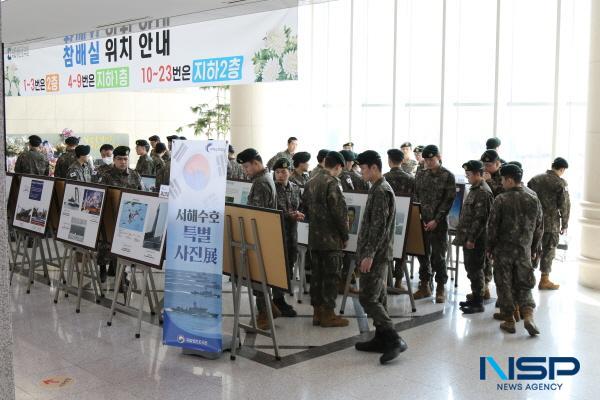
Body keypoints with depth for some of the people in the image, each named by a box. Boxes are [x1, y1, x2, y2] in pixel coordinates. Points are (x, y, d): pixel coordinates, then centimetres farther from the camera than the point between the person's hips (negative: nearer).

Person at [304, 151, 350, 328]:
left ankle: (317, 312, 17)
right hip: (331, 239, -8)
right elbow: (339, 212, -17)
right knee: (331, 276, 0)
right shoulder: (332, 183, -15)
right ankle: (328, 314, 4)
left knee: (317, 274, 12)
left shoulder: (310, 182, 11)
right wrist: (345, 235, -7)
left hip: (314, 237, 8)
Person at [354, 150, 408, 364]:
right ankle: (381, 339, 20)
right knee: (378, 297, 13)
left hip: (376, 254, -10)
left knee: (368, 298, -10)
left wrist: (369, 254, -22)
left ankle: (394, 340, -11)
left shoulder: (381, 191, -16)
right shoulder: (379, 188, 15)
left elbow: (379, 227, -22)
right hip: (378, 254, 10)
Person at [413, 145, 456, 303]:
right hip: (421, 221, 4)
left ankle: (441, 288, 10)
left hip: (438, 223, -4)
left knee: (438, 256, 0)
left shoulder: (448, 176, -3)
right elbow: (415, 197, 11)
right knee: (423, 253, 8)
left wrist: (436, 220, -13)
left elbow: (449, 200, -7)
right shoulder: (421, 175, 10)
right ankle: (424, 286, 19)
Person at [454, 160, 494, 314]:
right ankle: (475, 297, 26)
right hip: (468, 237, 9)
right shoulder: (474, 189, 14)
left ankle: (478, 303, 6)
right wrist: (463, 236, 19)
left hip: (476, 239, -9)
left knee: (475, 270, -2)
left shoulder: (484, 192, -17)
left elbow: (480, 218, -21)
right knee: (470, 268, 15)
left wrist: (471, 238, -21)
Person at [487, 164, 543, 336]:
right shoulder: (534, 200, 2)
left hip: (503, 250, -3)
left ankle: (509, 321, 11)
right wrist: (534, 249, 17)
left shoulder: (501, 200, -11)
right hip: (524, 251, 3)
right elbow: (539, 228, 7)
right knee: (524, 285, 12)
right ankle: (528, 316, -5)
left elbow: (492, 226, -8)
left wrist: (490, 248, 4)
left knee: (504, 286, 7)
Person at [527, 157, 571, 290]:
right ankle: (544, 280, 11)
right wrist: (564, 225, -1)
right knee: (548, 250, 5)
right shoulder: (561, 183, -8)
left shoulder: (535, 179, 6)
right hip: (551, 223, -5)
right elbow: (564, 206, -9)